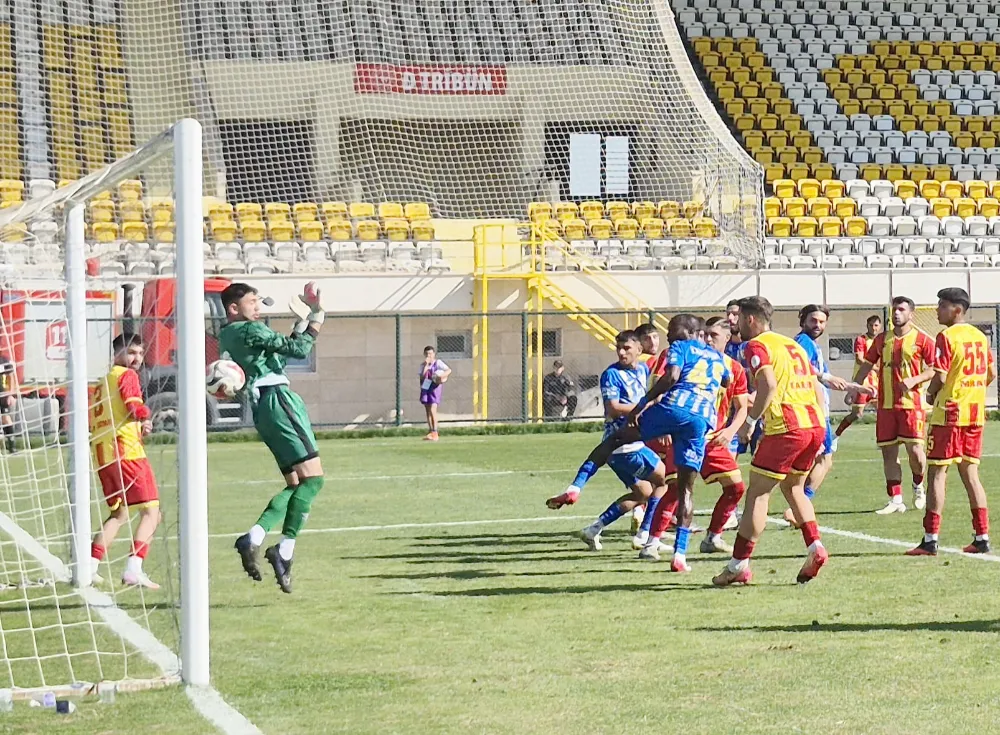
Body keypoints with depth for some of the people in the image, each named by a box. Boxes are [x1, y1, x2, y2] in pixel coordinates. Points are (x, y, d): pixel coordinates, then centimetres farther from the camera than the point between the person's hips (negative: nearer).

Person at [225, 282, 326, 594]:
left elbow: (282, 352, 25)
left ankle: (254, 536, -6)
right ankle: (285, 549, -22)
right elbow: (299, 350, -8)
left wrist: (302, 321, 21)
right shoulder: (250, 331, -6)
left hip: (262, 409, 10)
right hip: (278, 400, -10)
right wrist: (315, 320, 3)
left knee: (296, 484, 11)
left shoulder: (227, 337, 21)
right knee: (312, 477, -13)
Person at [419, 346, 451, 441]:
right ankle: (430, 432, 14)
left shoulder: (438, 363, -4)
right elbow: (422, 377, -4)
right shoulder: (423, 365, 9)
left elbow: (449, 370, -11)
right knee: (427, 411, 8)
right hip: (425, 388, 6)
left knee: (432, 410, -14)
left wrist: (442, 376, -28)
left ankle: (435, 433, -16)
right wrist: (426, 365, -10)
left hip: (434, 388, -6)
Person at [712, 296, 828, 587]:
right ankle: (815, 547, 8)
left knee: (757, 493, 0)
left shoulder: (756, 346, -1)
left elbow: (769, 384, -18)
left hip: (786, 427, -8)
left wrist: (750, 422, -11)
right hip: (815, 423, 8)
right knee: (793, 487, 24)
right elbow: (817, 389, 22)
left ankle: (739, 565, 1)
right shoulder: (793, 344, 24)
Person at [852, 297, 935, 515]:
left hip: (911, 402, -4)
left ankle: (918, 486, 19)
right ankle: (896, 500, 8)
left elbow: (934, 369, -2)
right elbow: (867, 365, 19)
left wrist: (914, 380, -16)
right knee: (888, 453, 2)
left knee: (914, 449, -11)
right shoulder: (882, 339, 13)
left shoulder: (922, 339, 0)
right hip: (885, 405, 4)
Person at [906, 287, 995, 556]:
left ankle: (930, 539, -7)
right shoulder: (980, 337, 11)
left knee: (937, 473, -4)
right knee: (970, 473, 12)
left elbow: (940, 376, -17)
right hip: (976, 413, 7)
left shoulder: (947, 337, -12)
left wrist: (930, 393, 1)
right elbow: (991, 374, 15)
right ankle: (982, 537, 9)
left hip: (949, 412, -7)